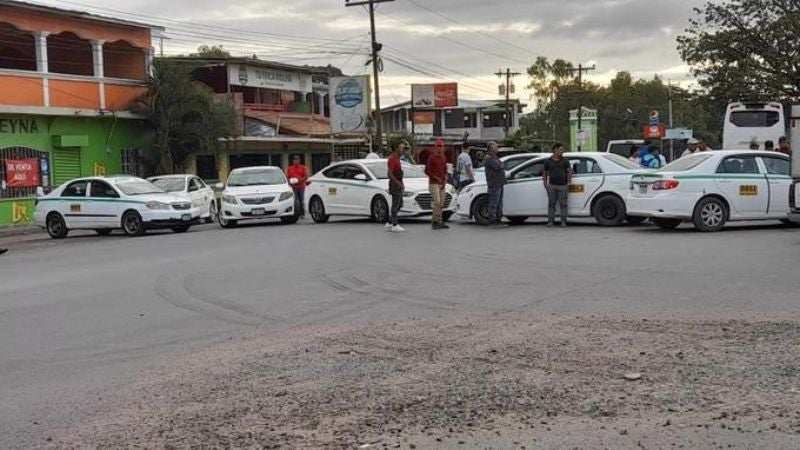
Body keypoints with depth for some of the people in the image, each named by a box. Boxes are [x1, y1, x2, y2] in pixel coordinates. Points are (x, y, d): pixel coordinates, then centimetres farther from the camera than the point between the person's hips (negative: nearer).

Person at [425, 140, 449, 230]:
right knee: (437, 202, -16)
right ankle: (435, 222, -10)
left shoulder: (443, 158, 13)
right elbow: (427, 171, -9)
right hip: (434, 183, -7)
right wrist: (436, 178, -16)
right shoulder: (431, 157, -7)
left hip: (442, 184, 7)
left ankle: (439, 222, 13)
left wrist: (445, 180, 3)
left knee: (441, 203, 7)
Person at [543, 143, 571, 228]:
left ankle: (563, 221, 5)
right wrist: (545, 183, 6)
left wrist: (569, 181, -7)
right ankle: (550, 221, 7)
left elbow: (569, 171, 4)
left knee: (563, 204, 0)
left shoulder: (565, 161, 9)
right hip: (552, 186, 1)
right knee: (551, 204, 2)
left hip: (563, 186, -1)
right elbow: (545, 172, 15)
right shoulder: (548, 161, 10)